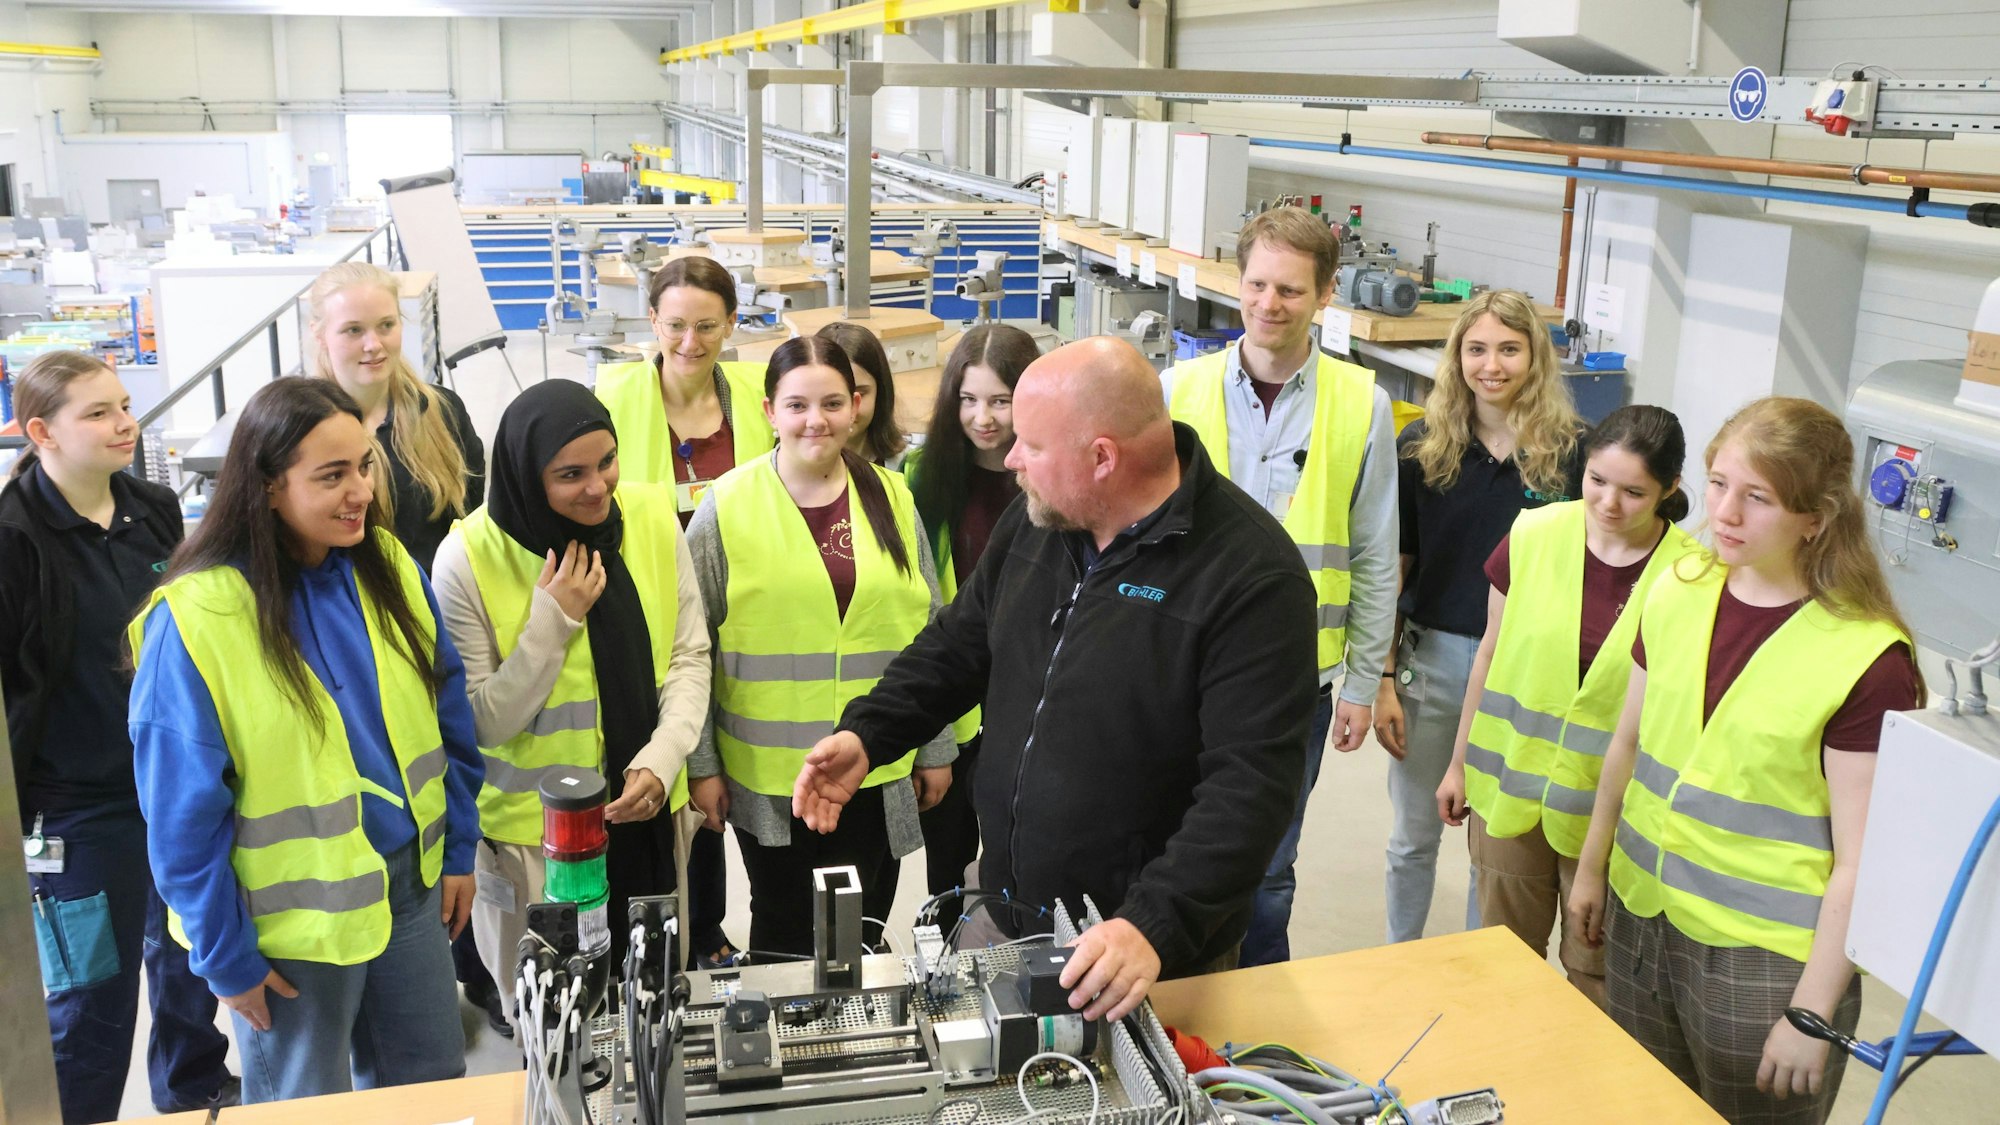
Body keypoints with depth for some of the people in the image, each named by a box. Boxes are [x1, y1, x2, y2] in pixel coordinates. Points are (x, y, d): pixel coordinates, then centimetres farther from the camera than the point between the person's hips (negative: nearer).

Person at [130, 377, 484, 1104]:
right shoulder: (195, 617, -20)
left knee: (433, 1090, 20)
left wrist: (458, 849, 8)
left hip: (411, 886, 5)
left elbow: (447, 717, 7)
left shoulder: (389, 566, -4)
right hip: (289, 922, -4)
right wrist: (226, 955, -9)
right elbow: (184, 814, -14)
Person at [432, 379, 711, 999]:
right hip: (533, 832, -3)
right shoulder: (468, 558, -16)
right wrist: (552, 621, -22)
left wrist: (661, 762, -14)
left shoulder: (652, 516, -6)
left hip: (647, 813, 3)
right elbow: (481, 723, -12)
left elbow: (689, 656, 0)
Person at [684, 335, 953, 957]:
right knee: (783, 934, 14)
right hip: (769, 776, -2)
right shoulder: (728, 506, -6)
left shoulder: (892, 498, 2)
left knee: (862, 934, 14)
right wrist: (701, 763, -2)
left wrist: (936, 748, 8)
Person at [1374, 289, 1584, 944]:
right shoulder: (1422, 446, -3)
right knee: (1414, 835, 13)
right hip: (1432, 657, 1)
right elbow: (1391, 567, -1)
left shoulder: (1567, 452, -6)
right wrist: (1383, 678, -5)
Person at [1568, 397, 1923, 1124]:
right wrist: (1591, 866, 16)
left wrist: (1813, 1010, -14)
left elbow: (1861, 863, -16)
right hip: (1641, 920, 5)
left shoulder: (1869, 659, -19)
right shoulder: (1677, 595, -3)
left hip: (1767, 961, -5)